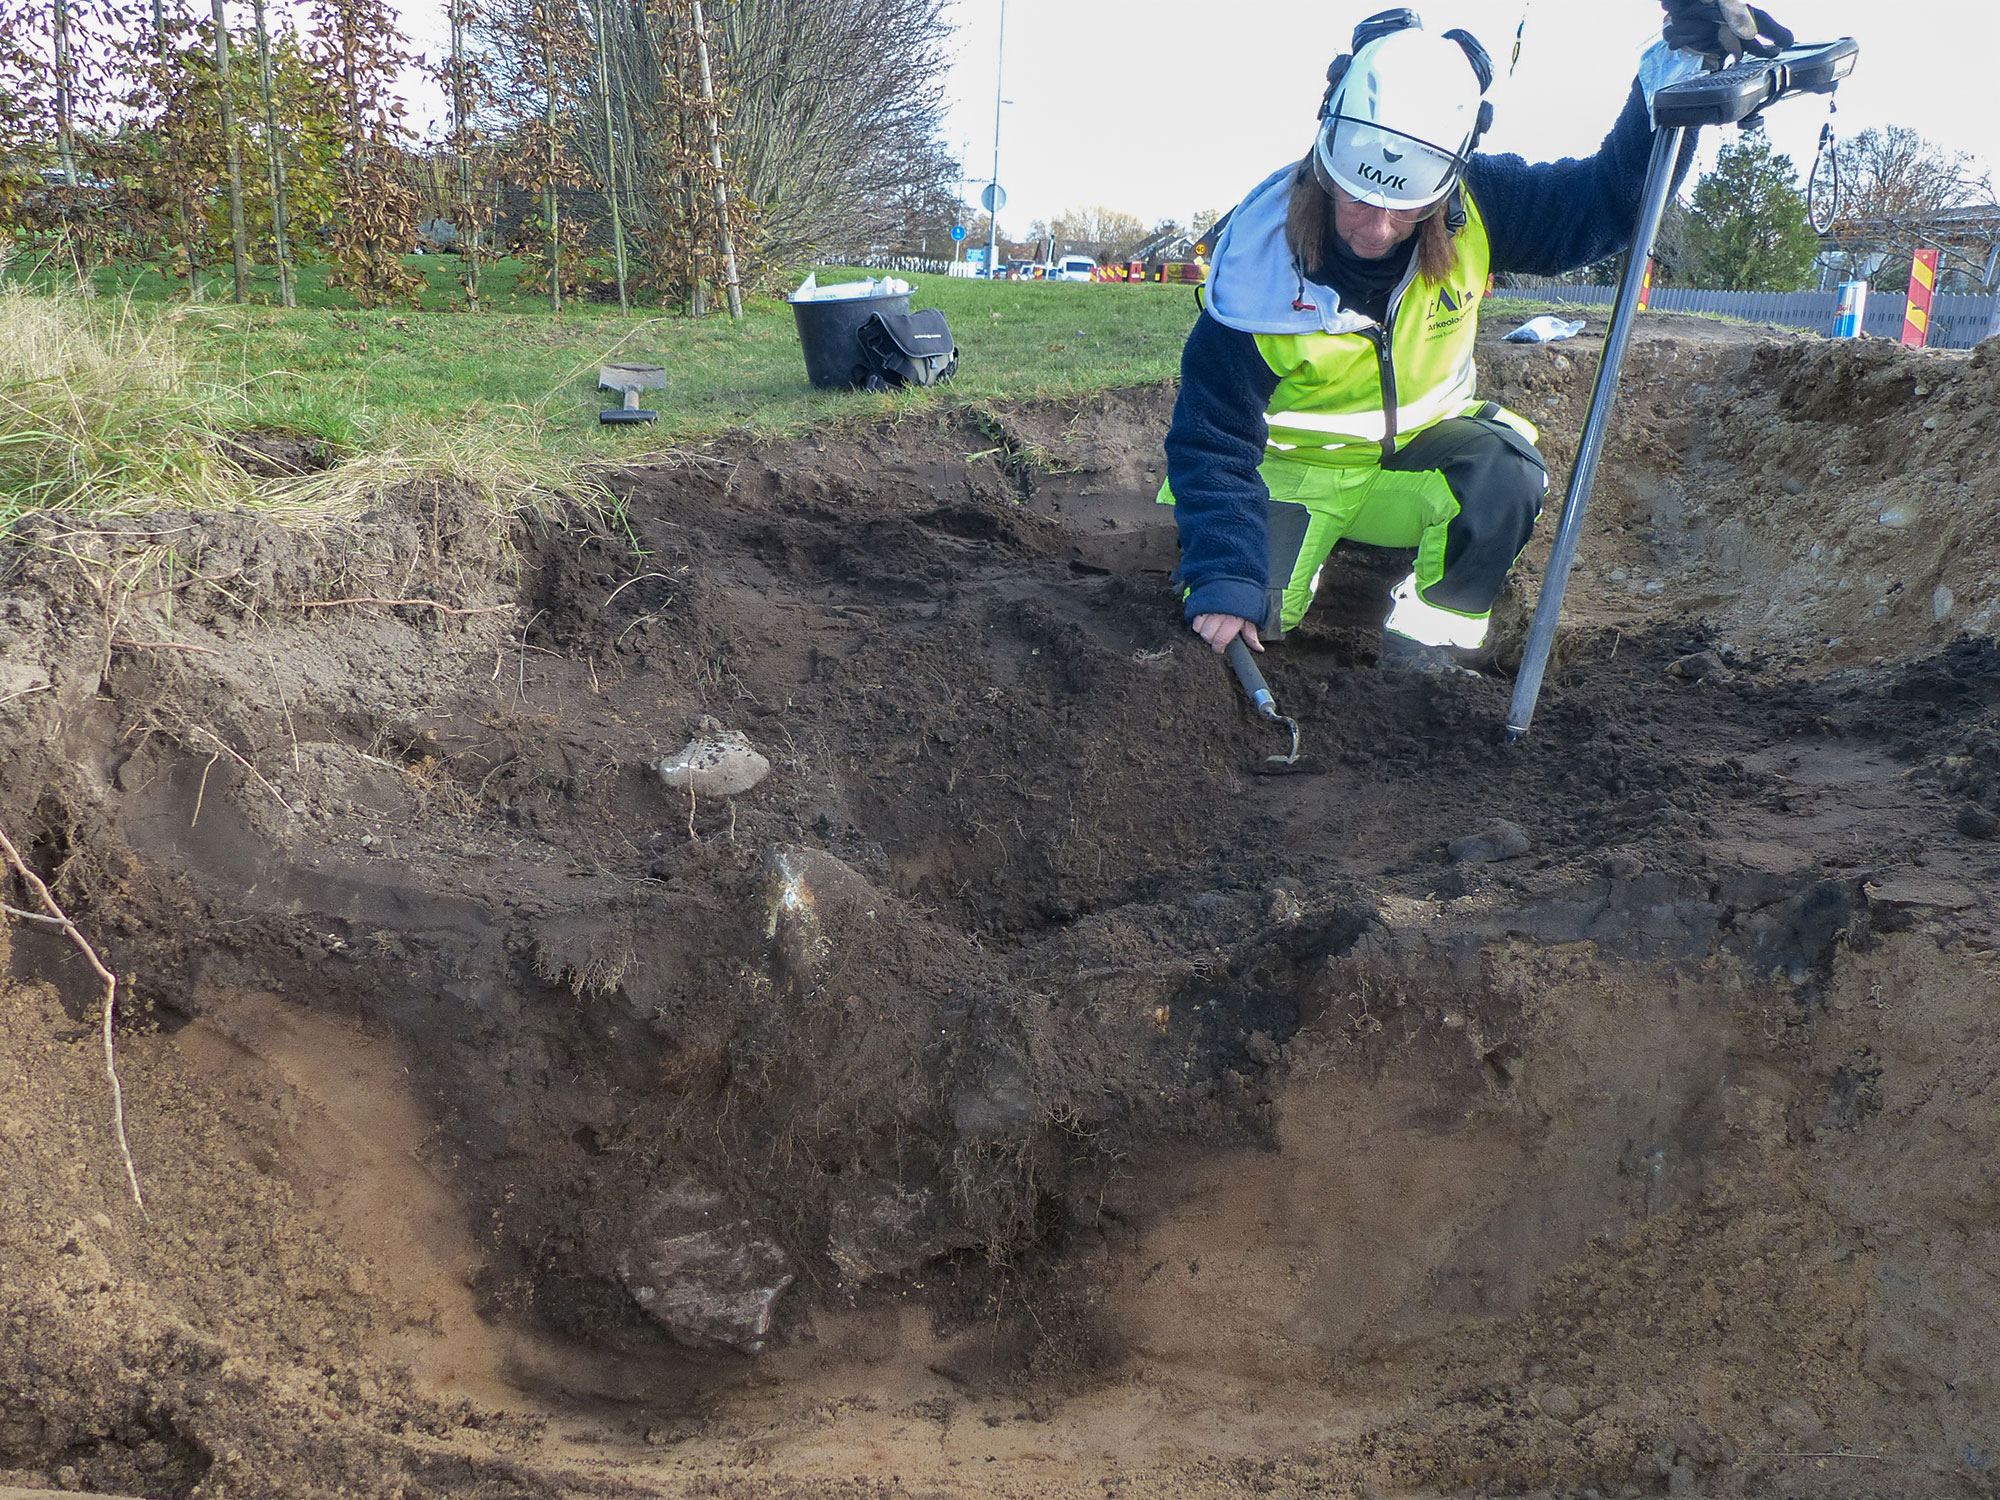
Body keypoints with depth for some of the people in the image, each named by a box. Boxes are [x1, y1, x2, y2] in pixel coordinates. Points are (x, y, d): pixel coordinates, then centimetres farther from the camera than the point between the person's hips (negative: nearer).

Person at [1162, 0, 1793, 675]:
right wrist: (1224, 580, -31)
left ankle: (1424, 653, -9)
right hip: (1293, 469, -2)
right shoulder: (1259, 248, -25)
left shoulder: (1473, 208, -18)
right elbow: (1214, 436, -22)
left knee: (1505, 473, -30)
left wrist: (1683, 62, -30)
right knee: (1233, 626, -20)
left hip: (1415, 454, 2)